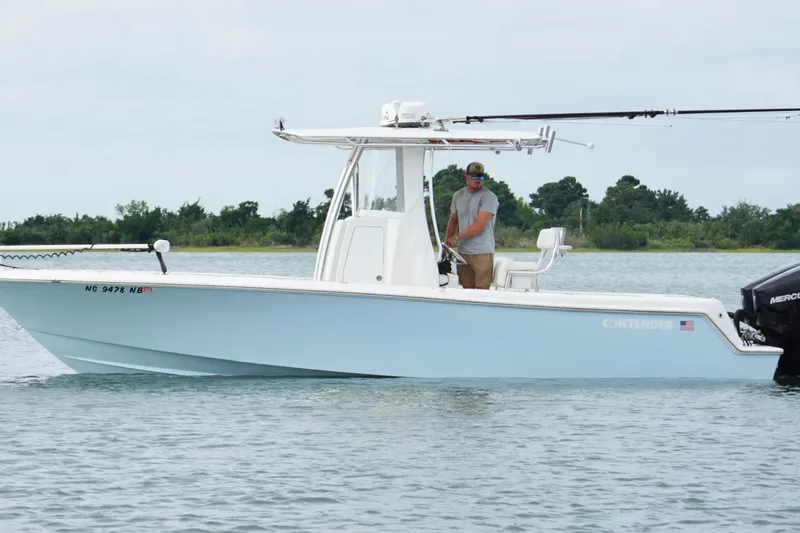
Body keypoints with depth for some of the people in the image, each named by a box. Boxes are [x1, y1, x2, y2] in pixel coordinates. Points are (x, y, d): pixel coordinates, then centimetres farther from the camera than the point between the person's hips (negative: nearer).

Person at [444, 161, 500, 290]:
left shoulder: (489, 197, -8)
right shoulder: (458, 196, 12)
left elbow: (479, 226, -15)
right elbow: (453, 221, 24)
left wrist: (457, 238, -8)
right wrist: (446, 244, 15)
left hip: (482, 253, -6)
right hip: (463, 252, 6)